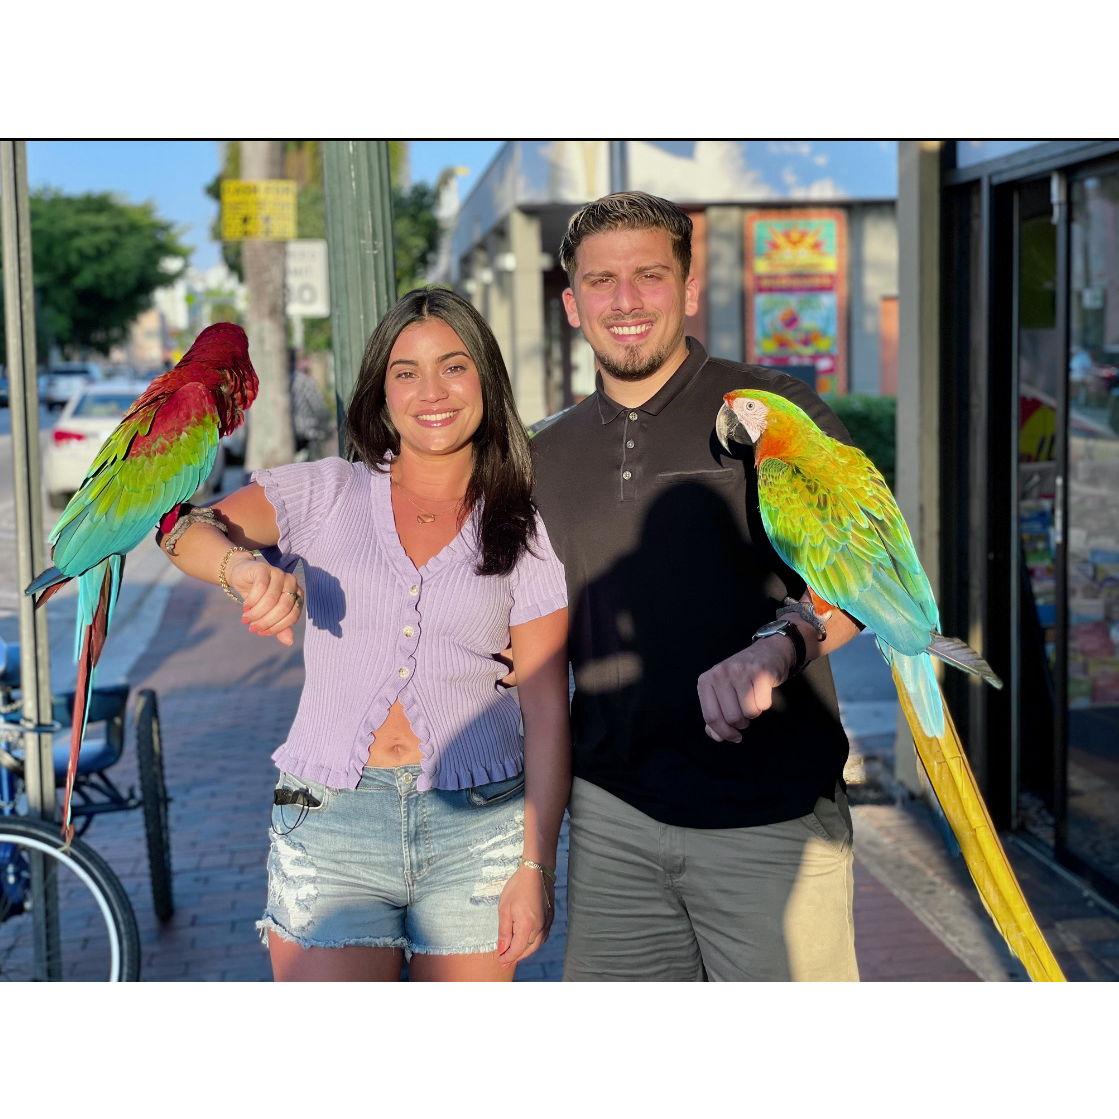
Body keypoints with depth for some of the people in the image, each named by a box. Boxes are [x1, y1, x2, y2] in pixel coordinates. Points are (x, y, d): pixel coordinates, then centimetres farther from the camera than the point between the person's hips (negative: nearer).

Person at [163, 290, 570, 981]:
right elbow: (189, 531, -11)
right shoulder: (326, 495, 5)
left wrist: (536, 866, -5)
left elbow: (547, 709, 1)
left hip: (479, 827, 0)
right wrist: (244, 565, -35)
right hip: (329, 821, 0)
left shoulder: (527, 532, 4)